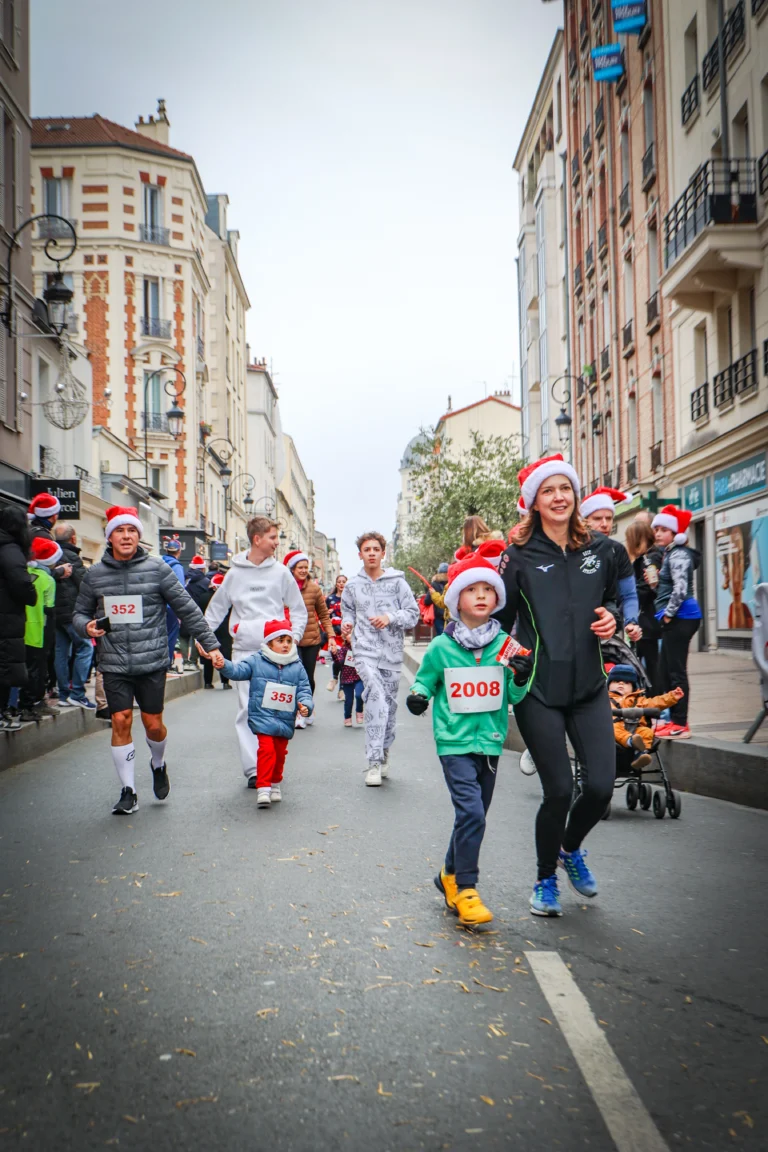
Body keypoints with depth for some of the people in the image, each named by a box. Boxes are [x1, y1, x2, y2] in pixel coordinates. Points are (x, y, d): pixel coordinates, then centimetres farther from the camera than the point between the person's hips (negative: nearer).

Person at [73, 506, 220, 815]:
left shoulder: (157, 569, -2)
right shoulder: (94, 575, 5)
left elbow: (187, 609, 1)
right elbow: (80, 613, 15)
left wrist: (210, 644, 1)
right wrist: (87, 626, -9)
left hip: (151, 662, -1)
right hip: (114, 664, 1)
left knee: (153, 724, 5)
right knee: (121, 722, -3)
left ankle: (158, 765, 38)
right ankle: (128, 791, 11)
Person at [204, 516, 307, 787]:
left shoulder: (281, 572, 7)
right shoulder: (235, 574, 7)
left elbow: (298, 609, 13)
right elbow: (216, 608, 16)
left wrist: (294, 636, -1)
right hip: (244, 650, 0)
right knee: (247, 709, -2)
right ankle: (252, 768, 2)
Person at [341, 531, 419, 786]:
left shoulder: (397, 582, 3)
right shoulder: (353, 585, 9)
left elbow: (413, 613, 2)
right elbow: (348, 612, 23)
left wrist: (390, 617, -13)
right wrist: (346, 625, 2)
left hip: (392, 652, 1)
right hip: (365, 651, -1)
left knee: (389, 705, 9)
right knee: (376, 699, -19)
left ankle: (383, 755, 30)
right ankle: (374, 762, -16)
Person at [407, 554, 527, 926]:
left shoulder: (505, 645, 0)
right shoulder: (441, 648, -4)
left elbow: (514, 696, 4)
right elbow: (425, 681, 9)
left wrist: (522, 678, -16)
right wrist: (418, 696, -12)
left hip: (490, 741, 4)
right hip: (454, 741, -3)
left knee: (474, 816, 14)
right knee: (470, 811, -16)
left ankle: (451, 875, 35)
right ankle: (465, 889, -3)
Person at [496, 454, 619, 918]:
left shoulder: (600, 549, 6)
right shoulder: (520, 556, -4)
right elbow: (500, 619, -1)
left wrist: (611, 617, 0)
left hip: (589, 687, 3)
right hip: (539, 690, -3)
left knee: (601, 784, -4)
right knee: (559, 789, -1)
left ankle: (571, 849, 30)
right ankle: (546, 879, 26)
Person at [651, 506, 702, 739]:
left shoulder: (678, 555, -12)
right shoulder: (670, 554, 19)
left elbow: (680, 589, -24)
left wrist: (668, 613, -15)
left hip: (680, 619, -10)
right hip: (675, 620, 10)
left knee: (676, 672, -7)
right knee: (665, 671, 13)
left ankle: (680, 725, -3)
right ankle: (674, 719, 20)